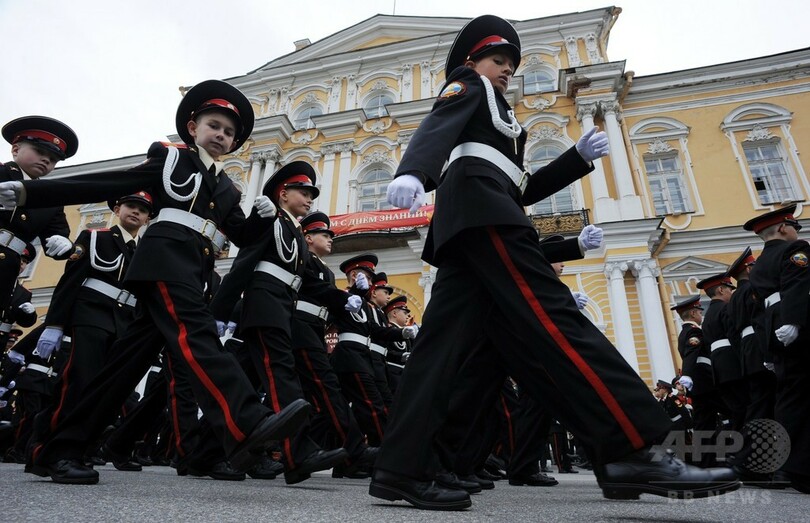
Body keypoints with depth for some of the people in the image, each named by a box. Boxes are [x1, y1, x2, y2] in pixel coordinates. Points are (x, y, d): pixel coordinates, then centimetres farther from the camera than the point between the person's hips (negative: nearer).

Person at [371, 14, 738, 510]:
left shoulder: (499, 117, 40)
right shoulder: (467, 84, 17)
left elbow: (522, 189, 29)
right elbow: (437, 126, -8)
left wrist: (579, 156, 20)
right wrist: (412, 172, -28)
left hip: (464, 225, 9)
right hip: (478, 206, -9)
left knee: (443, 341, -5)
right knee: (553, 316, -20)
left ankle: (401, 469, -7)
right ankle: (632, 452, -24)